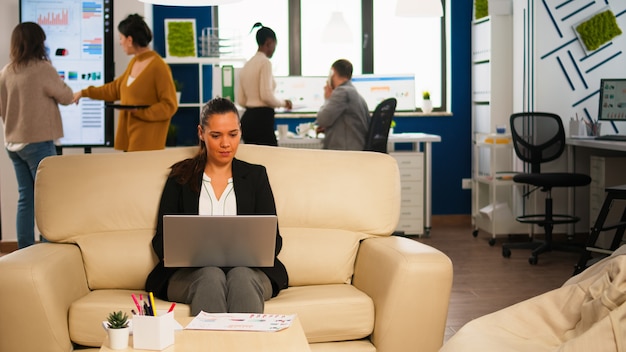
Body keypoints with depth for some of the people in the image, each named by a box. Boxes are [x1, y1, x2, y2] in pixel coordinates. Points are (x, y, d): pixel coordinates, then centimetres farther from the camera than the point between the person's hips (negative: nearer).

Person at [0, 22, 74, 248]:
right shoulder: (43, 69, -15)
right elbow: (66, 97, -3)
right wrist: (55, 79, 11)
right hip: (38, 143, -7)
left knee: (26, 198, 12)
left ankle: (25, 252, 15)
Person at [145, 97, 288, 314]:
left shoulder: (255, 176, 17)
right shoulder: (181, 178, 15)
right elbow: (161, 240, 9)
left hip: (247, 269, 1)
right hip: (191, 272, 0)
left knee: (241, 277, -35)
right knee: (211, 276, -35)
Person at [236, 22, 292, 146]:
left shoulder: (247, 64, 14)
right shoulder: (265, 62, -9)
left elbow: (240, 100, 14)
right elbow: (266, 96, -17)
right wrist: (283, 103, -1)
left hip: (247, 118, 9)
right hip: (262, 119, -9)